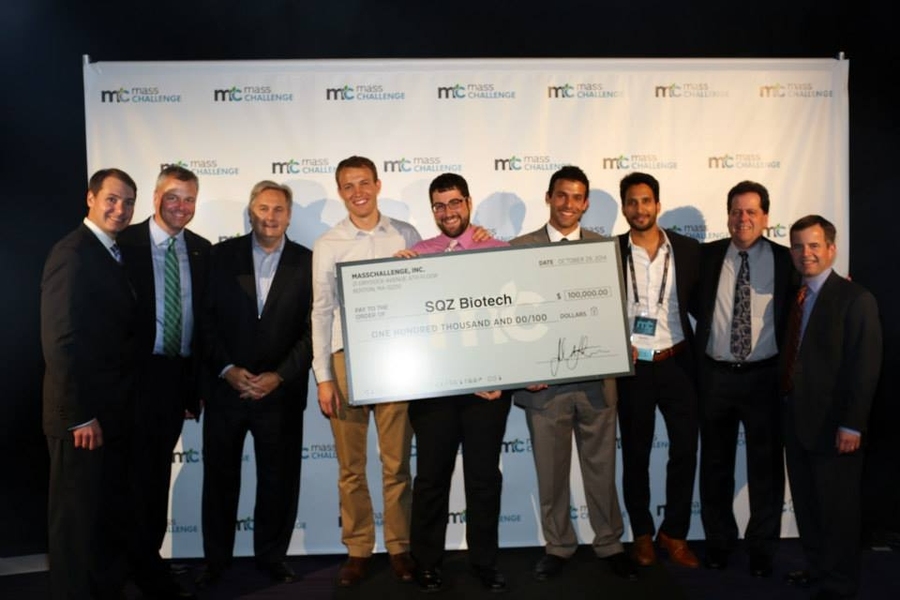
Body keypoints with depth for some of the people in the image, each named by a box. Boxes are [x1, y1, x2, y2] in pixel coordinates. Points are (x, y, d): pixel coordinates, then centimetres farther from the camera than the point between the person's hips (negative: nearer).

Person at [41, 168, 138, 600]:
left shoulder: (111, 254, 12)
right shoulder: (73, 253, -16)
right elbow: (60, 340, -22)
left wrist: (109, 409, 11)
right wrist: (79, 415, -22)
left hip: (113, 412, 9)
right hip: (84, 416, -9)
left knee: (112, 515, 20)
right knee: (78, 518, 6)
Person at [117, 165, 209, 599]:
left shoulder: (201, 249, 6)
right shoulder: (125, 243, -8)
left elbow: (201, 318, 8)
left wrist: (195, 382, 6)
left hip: (178, 376, 5)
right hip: (137, 375, -5)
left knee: (158, 473, 17)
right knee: (139, 474, 5)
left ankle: (146, 560, 33)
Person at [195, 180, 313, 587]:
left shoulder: (307, 262, 0)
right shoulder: (222, 255, 3)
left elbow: (312, 330, -3)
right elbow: (206, 319, 0)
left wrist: (279, 376, -12)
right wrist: (227, 368, -11)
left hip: (282, 393, -1)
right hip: (225, 388, 1)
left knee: (279, 481, 9)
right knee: (219, 478, 13)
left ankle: (271, 556, 30)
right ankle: (216, 558, 32)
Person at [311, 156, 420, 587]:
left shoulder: (406, 235, 5)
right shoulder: (328, 244, 3)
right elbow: (322, 312, 3)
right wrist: (323, 377, -1)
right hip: (347, 358, 0)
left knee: (397, 462, 7)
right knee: (351, 466, 8)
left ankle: (399, 546, 22)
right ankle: (357, 550, 22)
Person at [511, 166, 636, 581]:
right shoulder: (519, 248, 0)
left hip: (596, 378, 1)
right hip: (544, 381, -1)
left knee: (601, 468, 13)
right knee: (550, 472, 12)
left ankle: (609, 544, 32)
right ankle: (558, 546, 30)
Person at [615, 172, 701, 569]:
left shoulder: (688, 249, 1)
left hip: (678, 363, 1)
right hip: (631, 367, -1)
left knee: (685, 449, 5)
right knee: (635, 453, 10)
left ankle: (674, 533, 24)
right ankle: (642, 533, 27)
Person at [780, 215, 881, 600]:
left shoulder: (855, 299, -11)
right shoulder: (792, 297, 10)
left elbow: (865, 367, -16)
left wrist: (851, 425, -19)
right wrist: (784, 408, 6)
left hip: (833, 424, -6)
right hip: (796, 419, 7)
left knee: (837, 507, 8)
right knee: (805, 503, 17)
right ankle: (816, 566, 34)